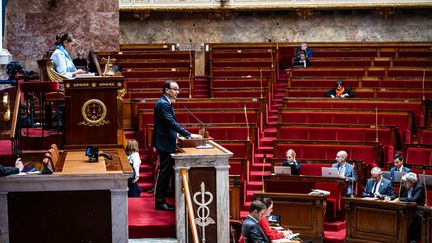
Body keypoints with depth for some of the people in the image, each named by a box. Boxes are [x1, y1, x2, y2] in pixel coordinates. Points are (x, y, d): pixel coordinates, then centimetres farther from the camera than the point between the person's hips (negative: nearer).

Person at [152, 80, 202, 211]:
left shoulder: (165, 103, 13)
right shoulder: (163, 104, -19)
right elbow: (172, 123, -27)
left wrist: (175, 135, 19)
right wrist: (189, 135, -28)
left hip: (166, 142, 10)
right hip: (165, 144, -10)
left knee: (166, 172, 13)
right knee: (165, 172, -5)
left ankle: (161, 200, 20)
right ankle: (160, 202, 2)